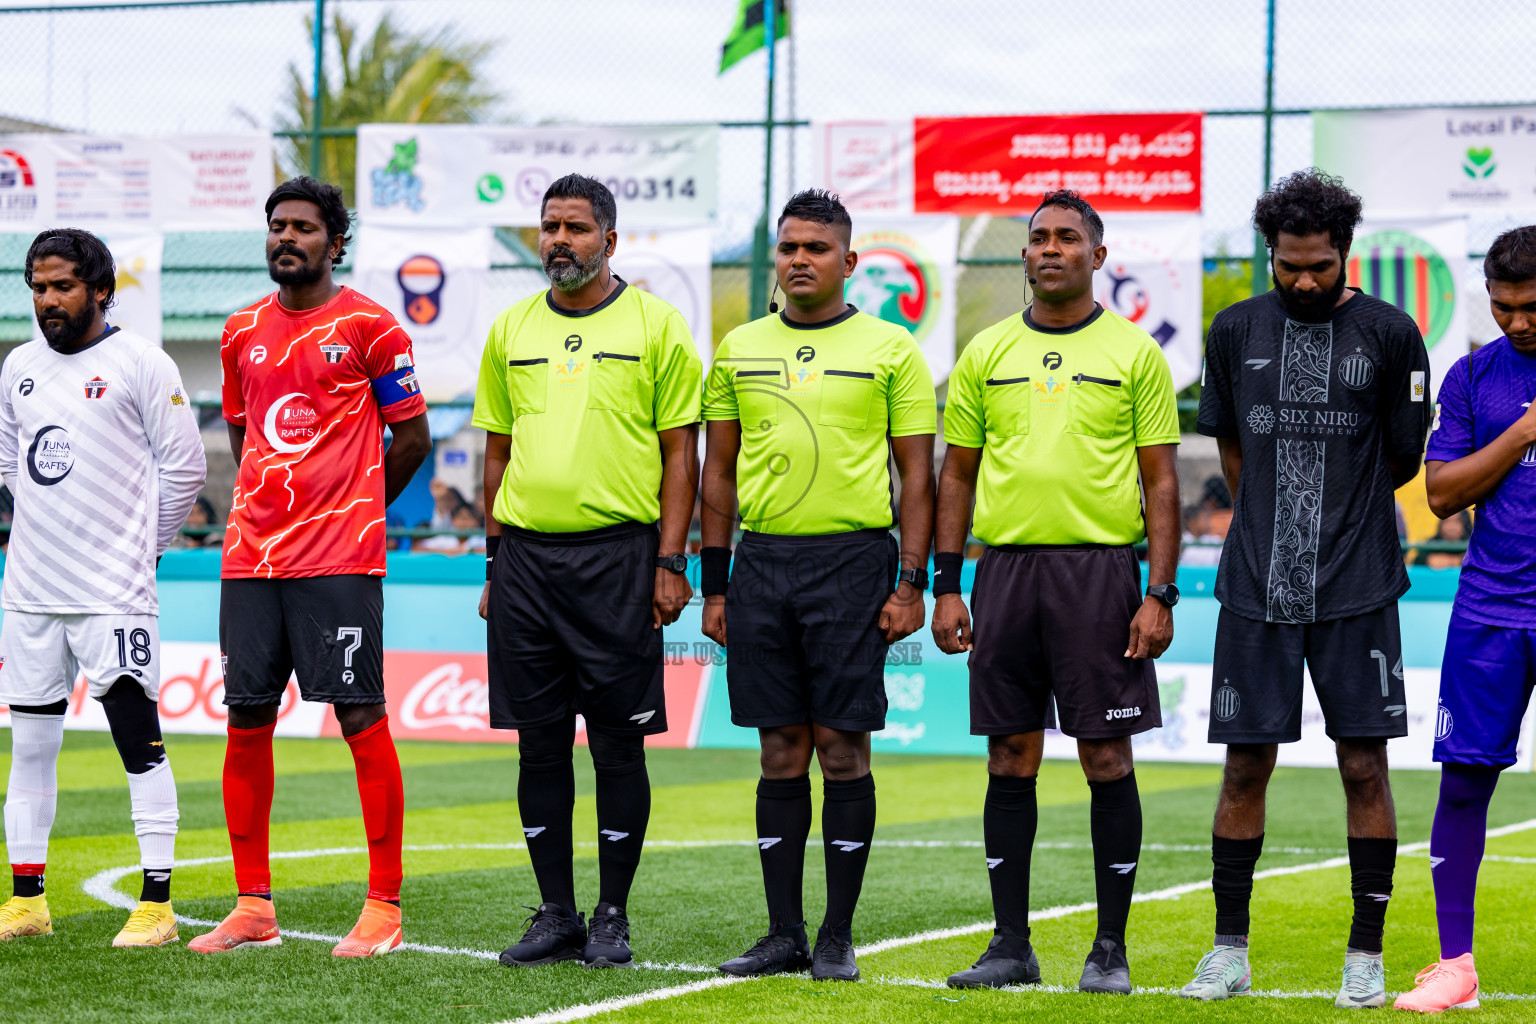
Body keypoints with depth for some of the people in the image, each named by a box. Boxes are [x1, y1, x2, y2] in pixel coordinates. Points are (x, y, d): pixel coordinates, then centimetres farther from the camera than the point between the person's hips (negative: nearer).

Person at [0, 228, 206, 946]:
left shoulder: (141, 364, -5)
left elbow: (185, 468, -2)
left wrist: (141, 544, 6)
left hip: (113, 592, -6)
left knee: (139, 740, -6)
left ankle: (156, 904, -4)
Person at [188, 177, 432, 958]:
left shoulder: (369, 328, -2)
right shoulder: (243, 333, 13)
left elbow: (411, 438, 3)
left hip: (340, 559, -5)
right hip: (250, 555, 5)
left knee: (362, 718, -6)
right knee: (246, 723, 5)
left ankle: (383, 907, -1)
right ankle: (254, 907, 13)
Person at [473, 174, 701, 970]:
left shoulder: (655, 325, 0)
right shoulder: (512, 329, 12)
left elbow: (681, 452, -1)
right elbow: (498, 452, 16)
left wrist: (670, 561, -8)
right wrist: (494, 560, 10)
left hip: (618, 553, -4)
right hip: (526, 554, 4)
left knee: (619, 741, 0)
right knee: (539, 741, 6)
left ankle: (612, 917, 8)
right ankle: (555, 914, 14)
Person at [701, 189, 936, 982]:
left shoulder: (890, 350, 1)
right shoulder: (740, 349, 11)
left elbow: (917, 474, 0)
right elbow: (719, 471, 14)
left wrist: (911, 583, -7)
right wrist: (713, 584, 9)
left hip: (853, 560, -3)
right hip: (762, 562, 3)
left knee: (842, 746, -3)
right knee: (781, 751, 6)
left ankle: (839, 937, 5)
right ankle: (783, 933, 11)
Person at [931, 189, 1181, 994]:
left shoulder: (1134, 353, 3)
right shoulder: (986, 353, 10)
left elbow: (1161, 480, 1)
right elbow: (956, 474, 12)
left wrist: (1160, 594, -7)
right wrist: (946, 587, 5)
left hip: (1100, 567, -2)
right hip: (1004, 566, 3)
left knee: (1107, 759, -1)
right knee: (1010, 760, 5)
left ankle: (1111, 948, 7)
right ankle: (1011, 944, 11)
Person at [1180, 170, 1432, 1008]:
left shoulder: (1388, 334, -1)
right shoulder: (1236, 332, 6)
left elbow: (1403, 459, 6)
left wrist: (1339, 512, 11)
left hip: (1357, 591, -2)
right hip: (1256, 587, 2)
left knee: (1364, 764, -2)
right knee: (1246, 764, 4)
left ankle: (1366, 956, 6)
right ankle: (1229, 950, 14)